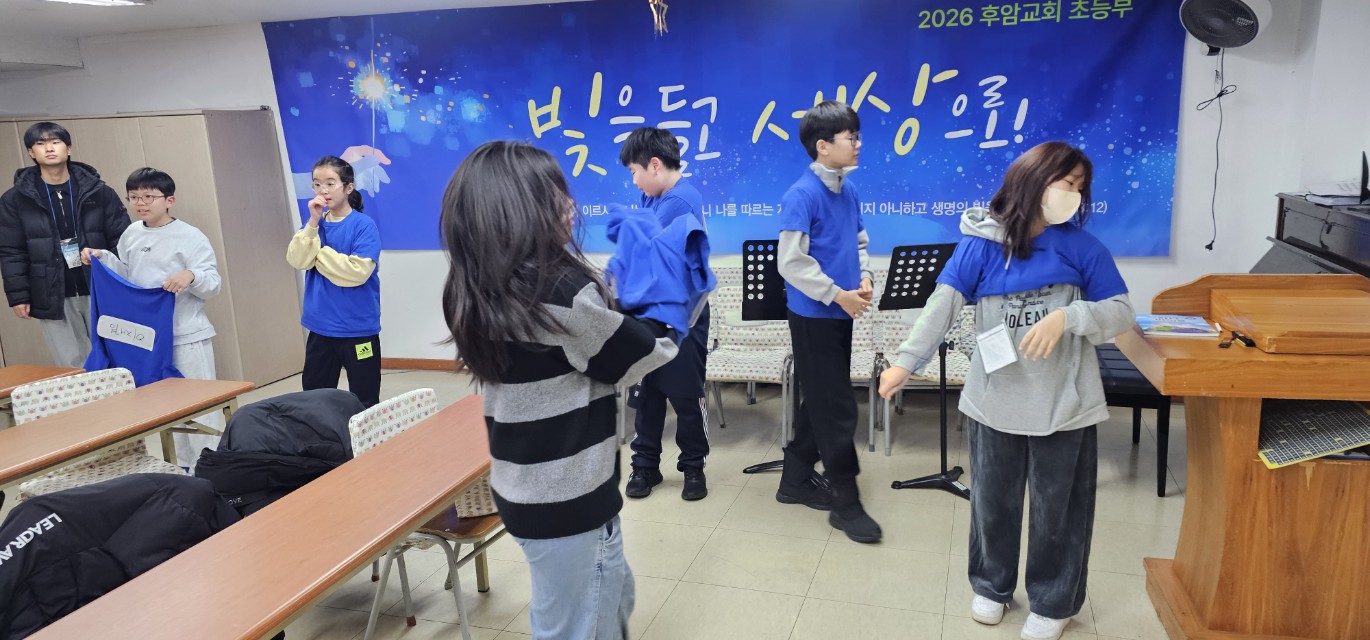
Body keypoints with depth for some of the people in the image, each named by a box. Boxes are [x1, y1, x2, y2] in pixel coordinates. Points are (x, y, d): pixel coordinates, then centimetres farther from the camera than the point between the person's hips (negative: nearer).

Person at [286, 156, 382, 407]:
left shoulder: (364, 225, -11)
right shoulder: (315, 222, 6)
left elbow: (357, 272, -21)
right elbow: (297, 260, -7)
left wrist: (318, 253, -9)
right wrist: (313, 222, -16)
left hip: (357, 327, -5)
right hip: (320, 326, 5)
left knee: (364, 401, 7)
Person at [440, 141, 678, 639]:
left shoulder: (482, 291, 1)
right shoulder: (556, 291, -26)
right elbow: (640, 355, -12)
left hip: (530, 490, 8)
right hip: (565, 499, -8)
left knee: (613, 597, 28)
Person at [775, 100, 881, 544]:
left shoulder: (849, 191, 8)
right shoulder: (802, 196, -17)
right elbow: (790, 263, -21)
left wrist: (865, 279, -1)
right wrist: (838, 294, -19)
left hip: (839, 313, 8)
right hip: (813, 315, -8)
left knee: (821, 401, 16)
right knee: (838, 408, -3)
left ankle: (796, 480, 30)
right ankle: (846, 503, 9)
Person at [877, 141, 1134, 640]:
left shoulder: (1082, 246, -4)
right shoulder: (981, 243, -6)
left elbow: (1121, 314, -3)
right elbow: (942, 306, -12)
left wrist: (1068, 317, -21)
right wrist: (906, 361, -22)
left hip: (1063, 405, 0)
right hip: (995, 401, 0)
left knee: (1058, 508, 12)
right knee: (992, 500, 16)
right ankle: (991, 586, 39)